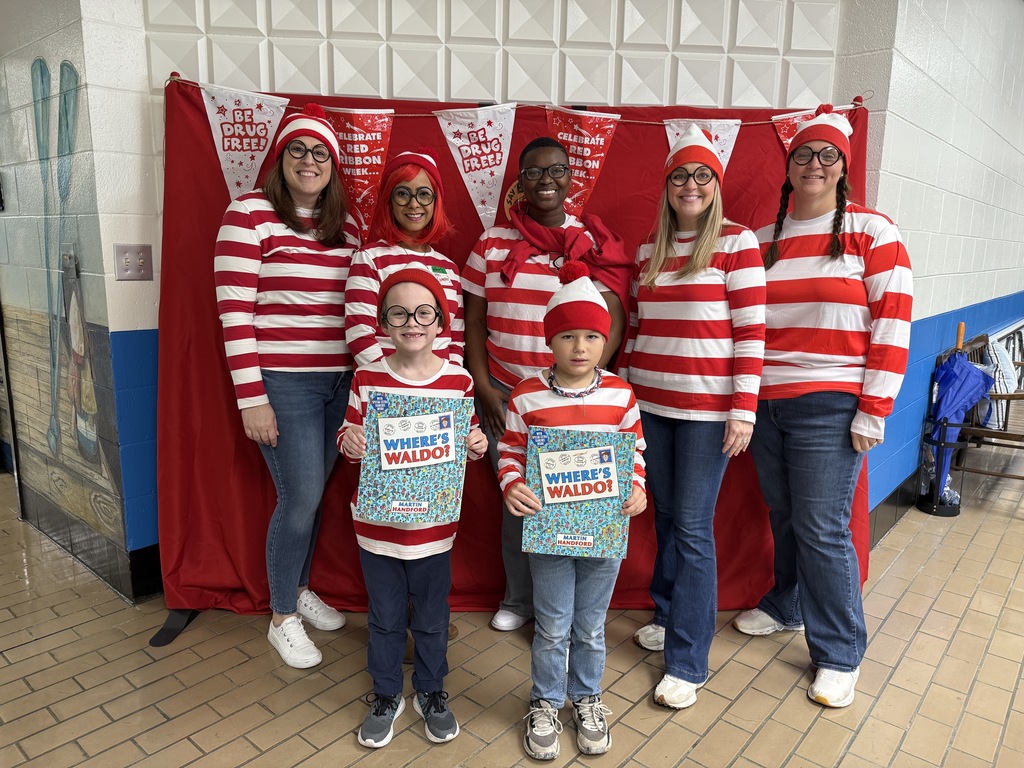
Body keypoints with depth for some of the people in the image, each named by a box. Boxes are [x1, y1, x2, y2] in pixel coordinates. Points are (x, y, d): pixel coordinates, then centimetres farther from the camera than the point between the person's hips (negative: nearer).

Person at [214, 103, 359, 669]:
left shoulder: (346, 224, 11)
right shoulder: (250, 213, -6)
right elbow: (233, 311, -11)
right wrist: (251, 398, -14)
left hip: (340, 382, 6)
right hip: (284, 383, -5)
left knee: (313, 493, 15)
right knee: (300, 499, -2)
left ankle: (300, 589, 38)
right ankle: (282, 619, 21)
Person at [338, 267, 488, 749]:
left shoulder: (458, 380, -6)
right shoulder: (367, 378, -7)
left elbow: (467, 442, 5)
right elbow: (350, 434, 2)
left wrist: (477, 445, -16)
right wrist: (348, 440, -20)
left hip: (433, 523, 0)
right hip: (376, 522, 0)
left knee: (431, 616, 17)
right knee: (385, 616, 17)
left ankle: (431, 692, 41)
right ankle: (386, 695, 40)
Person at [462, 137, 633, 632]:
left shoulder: (596, 243, 3)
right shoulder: (493, 243, 7)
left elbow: (614, 320, -3)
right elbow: (474, 318, 8)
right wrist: (482, 385, -1)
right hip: (504, 397, 2)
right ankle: (518, 598, 33)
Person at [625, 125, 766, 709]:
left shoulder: (737, 242, -4)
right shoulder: (648, 250, 12)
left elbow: (752, 331, -8)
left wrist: (744, 409, -13)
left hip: (708, 407, -5)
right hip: (650, 404, 5)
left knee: (693, 527, -2)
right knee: (666, 516, 14)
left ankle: (688, 662, 9)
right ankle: (670, 616, 33)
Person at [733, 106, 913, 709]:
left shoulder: (871, 231, -2)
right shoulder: (763, 240, 11)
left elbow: (893, 322, -6)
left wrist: (874, 412, -11)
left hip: (828, 408, -4)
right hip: (766, 404, 4)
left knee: (822, 529, -1)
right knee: (784, 516, 15)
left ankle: (840, 654, 17)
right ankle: (787, 607, 38)